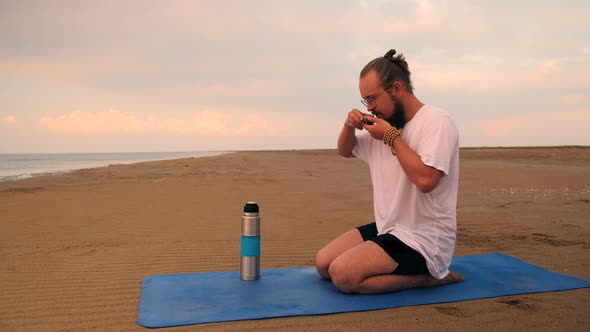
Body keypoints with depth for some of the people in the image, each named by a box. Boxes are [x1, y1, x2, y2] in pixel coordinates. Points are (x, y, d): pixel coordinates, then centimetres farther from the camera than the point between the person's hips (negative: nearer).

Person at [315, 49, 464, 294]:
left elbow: (425, 179, -30)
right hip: (388, 228, 8)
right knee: (324, 264, 0)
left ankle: (428, 276, -6)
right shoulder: (385, 125, 9)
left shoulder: (436, 121, -15)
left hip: (424, 238, -8)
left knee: (343, 274, -23)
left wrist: (392, 136, -19)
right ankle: (396, 270, 7)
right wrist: (349, 127, -1)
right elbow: (345, 151, 22)